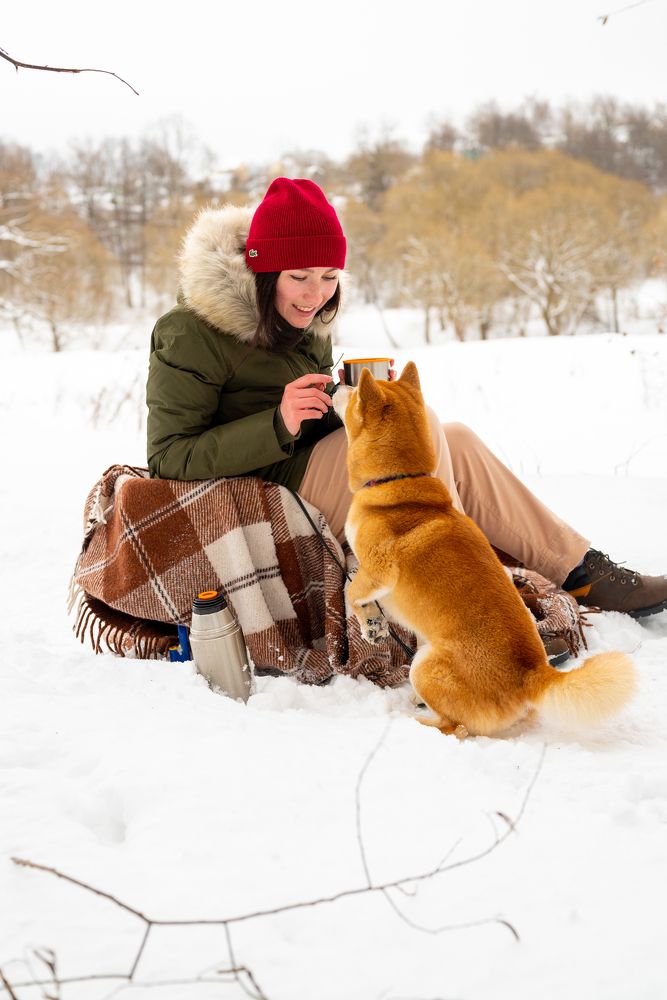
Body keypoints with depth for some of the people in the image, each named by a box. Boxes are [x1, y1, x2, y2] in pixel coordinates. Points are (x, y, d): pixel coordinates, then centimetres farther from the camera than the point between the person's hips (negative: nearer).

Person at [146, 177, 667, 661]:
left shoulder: (305, 319, 10)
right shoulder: (191, 335, -16)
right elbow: (169, 459, -20)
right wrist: (277, 425, -30)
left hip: (316, 476, 9)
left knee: (457, 442, -2)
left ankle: (582, 571, 3)